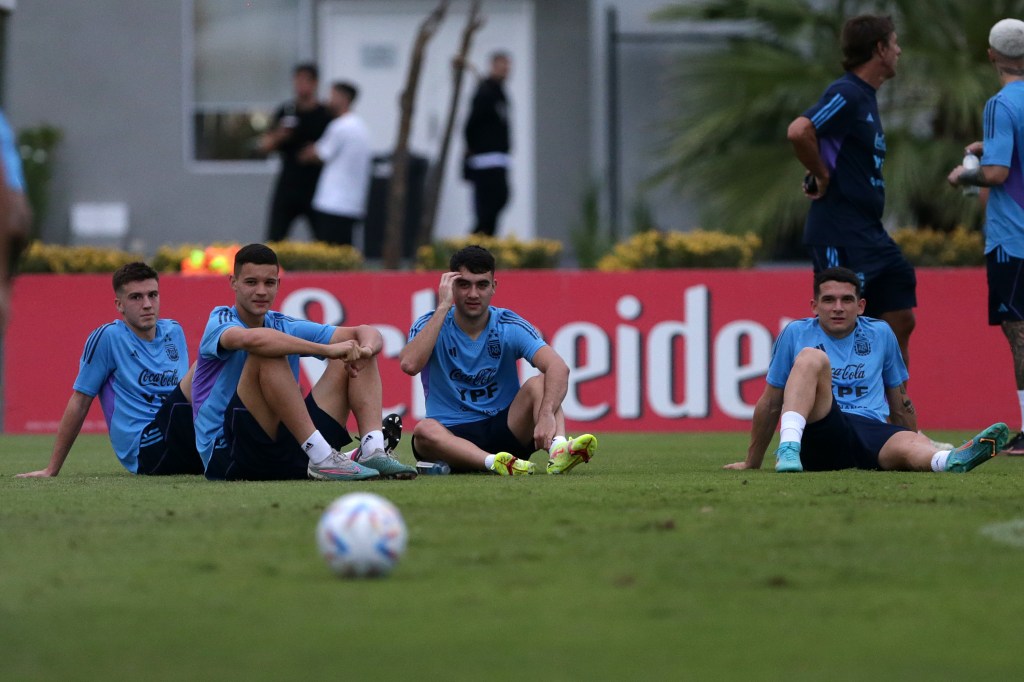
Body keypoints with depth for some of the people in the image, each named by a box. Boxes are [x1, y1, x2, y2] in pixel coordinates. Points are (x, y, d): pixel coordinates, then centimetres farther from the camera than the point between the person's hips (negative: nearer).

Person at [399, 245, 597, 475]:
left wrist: (547, 413, -38)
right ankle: (496, 463, -54)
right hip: (453, 435, -1)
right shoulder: (430, 325, -1)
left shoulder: (509, 325, -1)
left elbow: (558, 367, -18)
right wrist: (443, 307, -21)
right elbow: (409, 365, -24)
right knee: (424, 430, -34)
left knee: (539, 384, -24)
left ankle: (558, 451, -50)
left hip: (505, 429, 1)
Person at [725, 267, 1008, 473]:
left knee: (912, 444, -36)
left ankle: (952, 460, -73)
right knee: (812, 358, -27)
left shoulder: (880, 334, 18)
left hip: (872, 432, 1)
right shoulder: (796, 334, 12)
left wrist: (920, 456, 29)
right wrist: (751, 464, 22)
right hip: (818, 433, -1)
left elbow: (900, 403, 26)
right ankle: (788, 448, -48)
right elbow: (770, 403, 18)